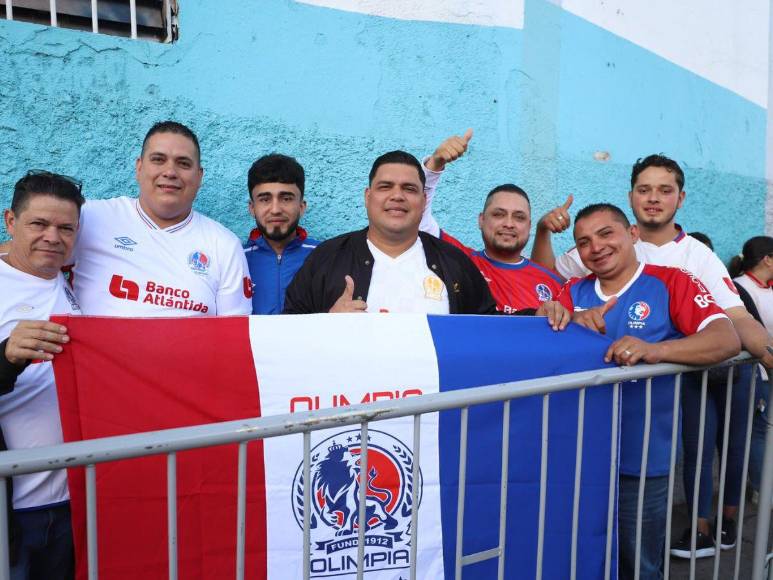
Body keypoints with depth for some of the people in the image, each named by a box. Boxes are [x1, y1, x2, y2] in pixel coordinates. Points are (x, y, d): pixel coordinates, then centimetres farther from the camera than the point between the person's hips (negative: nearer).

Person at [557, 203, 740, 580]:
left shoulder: (671, 283, -6)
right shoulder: (575, 292, 6)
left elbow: (727, 339, -17)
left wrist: (655, 350, -33)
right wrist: (574, 324, -20)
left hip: (641, 466, -3)